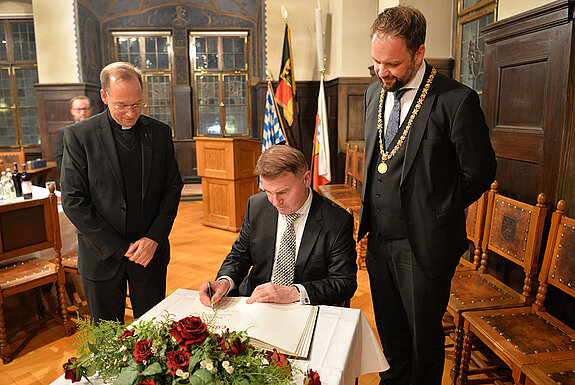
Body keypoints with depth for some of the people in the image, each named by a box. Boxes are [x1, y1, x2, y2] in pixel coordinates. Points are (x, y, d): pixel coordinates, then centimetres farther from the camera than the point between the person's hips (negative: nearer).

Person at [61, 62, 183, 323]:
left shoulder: (160, 132, 0)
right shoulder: (78, 136, -7)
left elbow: (173, 188, 3)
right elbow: (73, 202, -9)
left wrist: (154, 238, -8)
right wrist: (119, 248, -12)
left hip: (151, 252, 2)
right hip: (102, 256, -1)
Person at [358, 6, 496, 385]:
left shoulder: (456, 100, -16)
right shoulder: (375, 92, 5)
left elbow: (479, 172, -7)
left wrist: (436, 211, 1)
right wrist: (371, 214, 10)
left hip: (424, 244, -5)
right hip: (379, 239, 6)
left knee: (424, 334, 15)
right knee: (389, 329, 22)